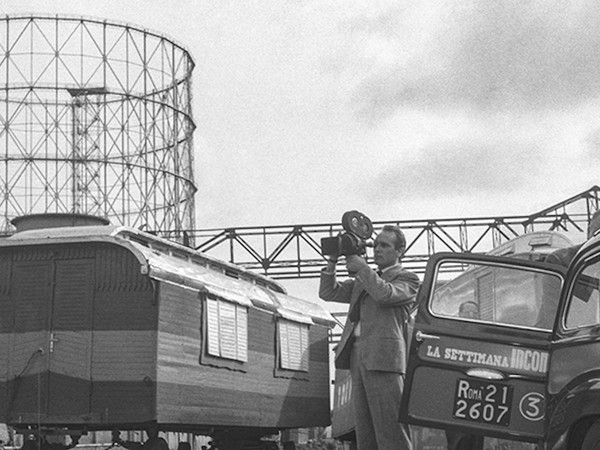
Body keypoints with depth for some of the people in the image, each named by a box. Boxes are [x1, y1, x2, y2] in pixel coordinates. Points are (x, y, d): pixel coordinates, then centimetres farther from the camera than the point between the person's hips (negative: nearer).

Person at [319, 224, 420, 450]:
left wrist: (362, 268, -7)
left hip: (384, 358, -7)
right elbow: (328, 293, 21)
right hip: (358, 359, 7)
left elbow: (385, 294, -13)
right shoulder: (362, 281, 26)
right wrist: (332, 262, 8)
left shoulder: (407, 279, 7)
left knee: (390, 432, -12)